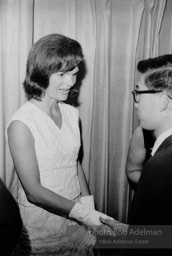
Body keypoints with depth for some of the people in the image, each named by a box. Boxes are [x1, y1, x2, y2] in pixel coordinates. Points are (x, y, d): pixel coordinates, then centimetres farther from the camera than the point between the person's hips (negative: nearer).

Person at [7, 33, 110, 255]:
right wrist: (80, 212, -24)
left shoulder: (71, 114, -1)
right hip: (41, 218, -5)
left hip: (76, 213, 5)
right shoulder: (21, 124, -19)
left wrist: (87, 202, -2)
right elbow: (33, 190, -19)